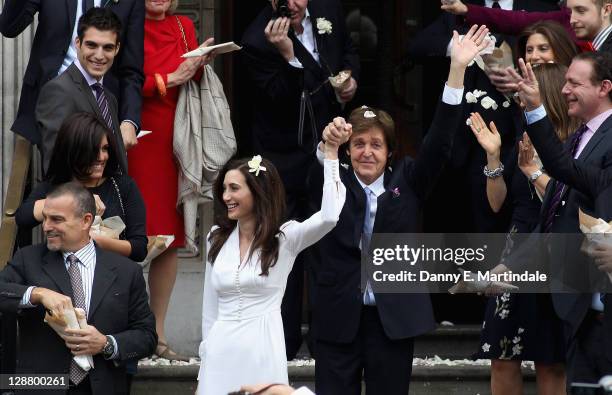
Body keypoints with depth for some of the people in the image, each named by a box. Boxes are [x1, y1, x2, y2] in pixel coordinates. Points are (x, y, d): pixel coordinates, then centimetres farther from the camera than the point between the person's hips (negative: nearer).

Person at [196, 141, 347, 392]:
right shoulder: (217, 238, 10)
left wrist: (331, 152, -20)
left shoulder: (285, 237, -3)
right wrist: (204, 366, 13)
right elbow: (210, 307, 14)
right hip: (220, 352, 4)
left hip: (261, 351, -4)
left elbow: (328, 217, -22)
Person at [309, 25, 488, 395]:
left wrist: (458, 69, -15)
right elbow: (313, 177, -18)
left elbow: (439, 142, -5)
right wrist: (327, 146, -41)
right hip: (338, 319, 0)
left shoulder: (406, 182, 4)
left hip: (394, 320, 0)